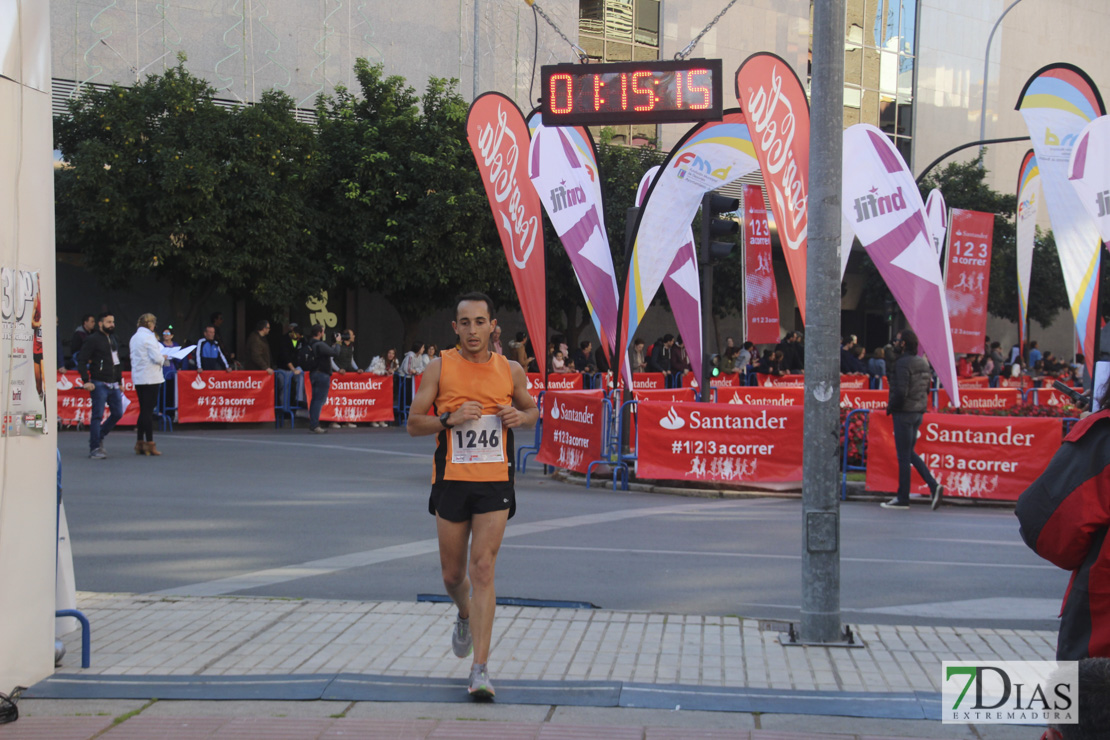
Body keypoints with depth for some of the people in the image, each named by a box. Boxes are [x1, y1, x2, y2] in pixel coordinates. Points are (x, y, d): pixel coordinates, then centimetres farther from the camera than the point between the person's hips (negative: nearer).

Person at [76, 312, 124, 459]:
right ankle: (95, 449, -3)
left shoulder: (112, 339, 17)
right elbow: (81, 361, -10)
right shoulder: (92, 340, -6)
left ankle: (99, 437, 25)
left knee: (118, 413, 8)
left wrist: (119, 381, 21)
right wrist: (86, 381, -19)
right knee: (97, 416, -6)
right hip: (99, 384, -8)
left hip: (113, 385, 8)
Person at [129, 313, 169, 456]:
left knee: (143, 410, 12)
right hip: (150, 377, -8)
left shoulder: (134, 337, 12)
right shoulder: (149, 337, -12)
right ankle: (149, 443, -4)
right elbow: (157, 358, -19)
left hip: (137, 378, 8)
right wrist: (163, 359, 3)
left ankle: (139, 443, 11)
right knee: (148, 410, -5)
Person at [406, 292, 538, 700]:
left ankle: (480, 668, -11)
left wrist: (520, 417, -4)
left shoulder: (511, 371, 3)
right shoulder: (440, 368, -1)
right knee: (452, 573, 11)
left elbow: (532, 410, 19)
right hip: (451, 481, 1)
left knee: (483, 569, -10)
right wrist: (451, 419, -17)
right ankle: (465, 616, 47)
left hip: (495, 484, -1)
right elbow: (413, 423, 0)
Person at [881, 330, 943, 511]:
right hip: (918, 412, 9)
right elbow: (927, 388, 15)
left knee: (903, 456, -1)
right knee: (909, 453, 18)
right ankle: (934, 485, 5)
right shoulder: (923, 362, 10)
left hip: (904, 413, -8)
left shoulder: (903, 364, -17)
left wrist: (890, 408, -9)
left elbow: (900, 392, -23)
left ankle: (902, 499, 5)